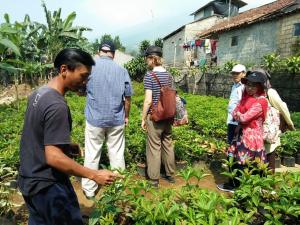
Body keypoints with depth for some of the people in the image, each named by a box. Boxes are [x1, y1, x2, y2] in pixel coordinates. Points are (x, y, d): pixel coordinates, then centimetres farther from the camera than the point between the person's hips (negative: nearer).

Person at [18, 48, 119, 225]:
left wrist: (66, 145, 11)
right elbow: (54, 157, -29)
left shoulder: (39, 93, 2)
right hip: (47, 185, -9)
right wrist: (94, 175, -26)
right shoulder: (57, 106, -27)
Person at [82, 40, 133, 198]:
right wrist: (126, 116, 13)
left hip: (94, 119, -1)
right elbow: (127, 97, 1)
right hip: (116, 120, 1)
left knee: (92, 155, 10)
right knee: (117, 154, 12)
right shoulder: (122, 70, -2)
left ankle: (89, 189, 20)